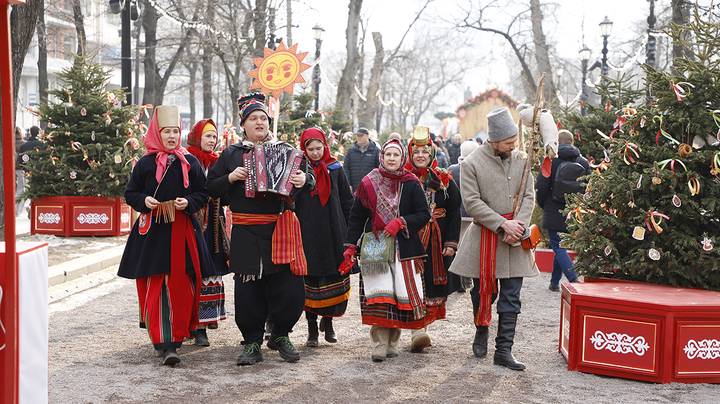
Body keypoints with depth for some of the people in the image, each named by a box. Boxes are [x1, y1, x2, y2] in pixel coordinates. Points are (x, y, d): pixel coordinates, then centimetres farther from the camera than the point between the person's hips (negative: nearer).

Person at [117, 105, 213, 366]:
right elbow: (130, 194, 10)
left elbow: (203, 194, 9)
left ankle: (177, 334, 13)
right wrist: (144, 200, -10)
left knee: (181, 286, 0)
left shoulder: (190, 162, 6)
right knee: (155, 287, -3)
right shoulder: (145, 164, 5)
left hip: (183, 232, 1)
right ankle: (163, 343, -1)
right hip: (152, 233, -1)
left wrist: (188, 202, -10)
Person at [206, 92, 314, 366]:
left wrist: (304, 179, -14)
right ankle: (252, 343, 15)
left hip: (280, 230, 1)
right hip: (246, 233, 0)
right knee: (248, 290, 0)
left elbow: (309, 178, 9)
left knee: (290, 288, -2)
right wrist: (231, 177, -7)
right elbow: (212, 188, 12)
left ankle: (279, 335, 20)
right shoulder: (231, 154, 11)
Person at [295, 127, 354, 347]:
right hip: (308, 236, -2)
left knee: (334, 278, 2)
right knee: (310, 279, 2)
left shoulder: (335, 169, 6)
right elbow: (290, 203, 2)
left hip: (333, 234, 2)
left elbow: (347, 200, 11)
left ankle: (328, 321, 21)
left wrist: (344, 228, 6)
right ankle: (312, 328, 11)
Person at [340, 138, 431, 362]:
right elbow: (356, 217, 7)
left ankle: (392, 341, 10)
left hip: (404, 248, 0)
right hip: (375, 248, 0)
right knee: (378, 294, -9)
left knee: (402, 293, -3)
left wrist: (401, 222, -12)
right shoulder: (369, 183, 6)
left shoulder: (411, 184, 5)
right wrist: (350, 247, 0)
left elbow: (424, 214, 3)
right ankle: (379, 345, -6)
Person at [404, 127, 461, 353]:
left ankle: (422, 325, 17)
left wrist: (451, 242, -3)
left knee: (433, 283, 5)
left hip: (436, 243, 2)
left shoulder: (444, 180, 6)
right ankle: (417, 331, -12)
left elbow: (454, 213, 5)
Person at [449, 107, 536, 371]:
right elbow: (472, 202, -11)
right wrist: (503, 224, -17)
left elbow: (529, 196, 5)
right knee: (484, 292, 10)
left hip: (515, 239, 3)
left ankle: (504, 350, 9)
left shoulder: (521, 160, 5)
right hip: (484, 237, -3)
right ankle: (481, 330, 36)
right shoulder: (471, 164, -7)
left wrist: (517, 226, -11)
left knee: (511, 298, 2)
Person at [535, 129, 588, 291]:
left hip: (554, 212, -4)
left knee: (558, 246, -1)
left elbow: (541, 187, -8)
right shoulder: (583, 162, 2)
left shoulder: (551, 161, -8)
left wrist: (543, 205, 9)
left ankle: (574, 280, -18)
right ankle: (554, 282, 21)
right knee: (561, 246, 16)